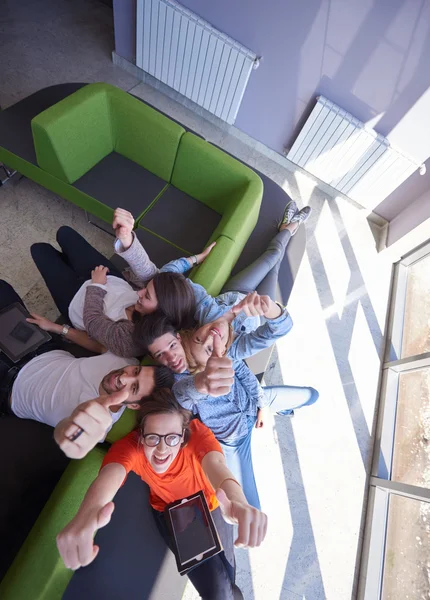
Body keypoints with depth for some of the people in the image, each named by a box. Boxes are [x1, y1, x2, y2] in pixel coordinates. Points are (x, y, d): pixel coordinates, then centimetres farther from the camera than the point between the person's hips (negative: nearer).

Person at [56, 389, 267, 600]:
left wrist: (236, 501, -75)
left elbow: (215, 463, -53)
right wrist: (87, 513, -74)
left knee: (226, 573, 14)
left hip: (211, 505, 0)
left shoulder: (197, 432, -35)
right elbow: (110, 475, -52)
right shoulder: (130, 446, -33)